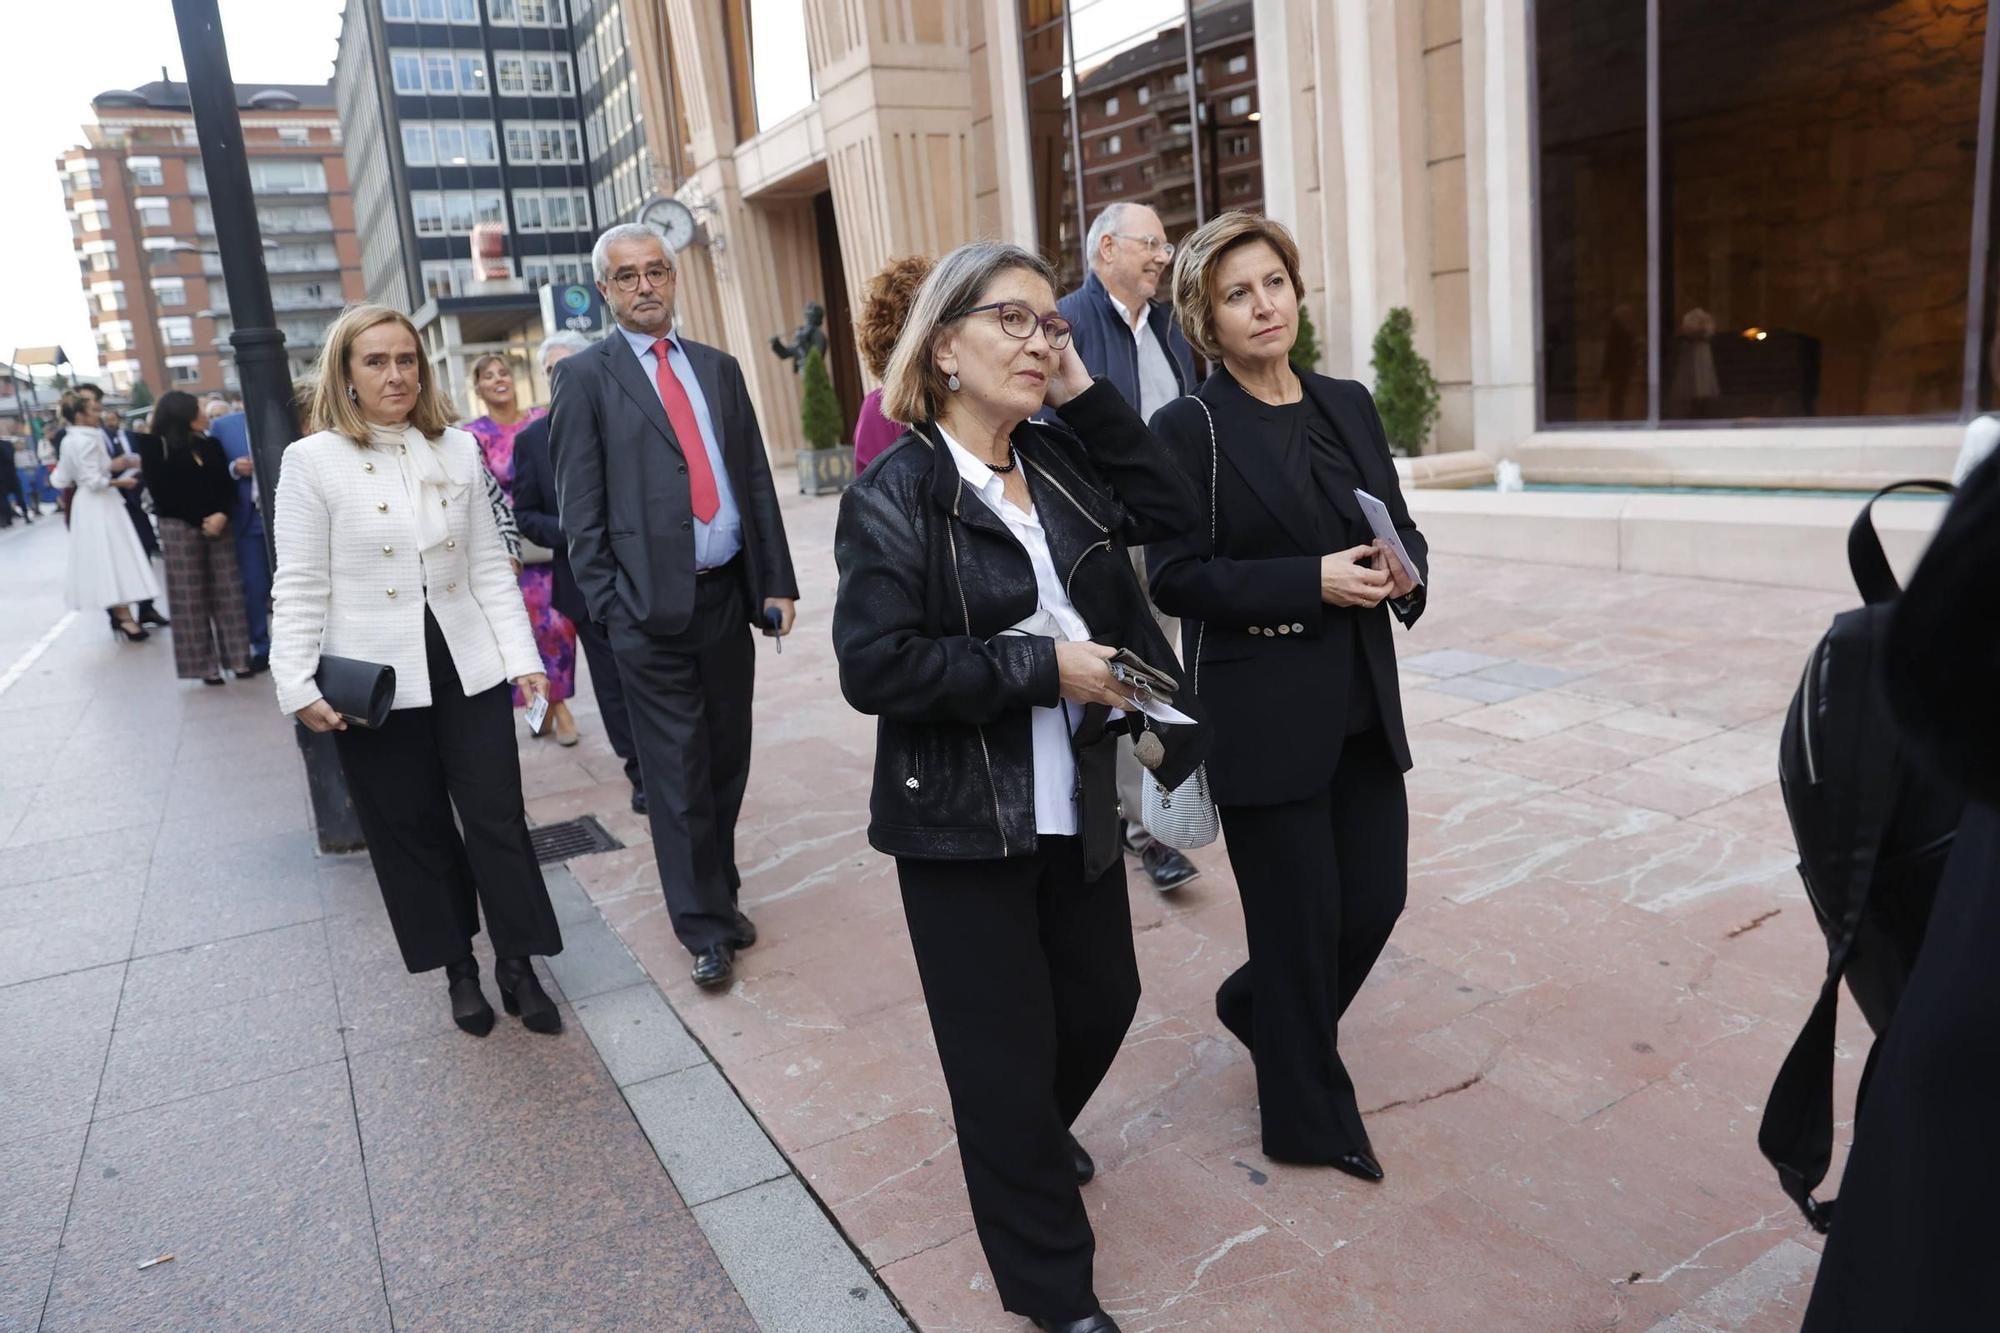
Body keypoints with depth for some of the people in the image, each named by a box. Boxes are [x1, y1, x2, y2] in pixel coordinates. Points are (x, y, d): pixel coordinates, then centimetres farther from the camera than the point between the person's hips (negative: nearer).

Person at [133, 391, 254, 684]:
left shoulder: (210, 445, 10)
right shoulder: (157, 449, -2)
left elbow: (227, 485, 6)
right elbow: (163, 495, -6)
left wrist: (222, 514, -12)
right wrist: (201, 520, -9)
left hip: (217, 524, 4)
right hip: (180, 528, -4)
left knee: (227, 592, 3)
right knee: (191, 597, 0)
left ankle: (237, 657, 10)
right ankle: (206, 664, 5)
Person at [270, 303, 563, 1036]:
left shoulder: (457, 449, 5)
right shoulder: (313, 460, -4)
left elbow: (490, 565, 6)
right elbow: (299, 587, -4)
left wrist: (522, 654, 0)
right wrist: (297, 686, -11)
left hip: (468, 667, 2)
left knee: (498, 819, 2)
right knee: (412, 831, 10)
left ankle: (518, 966, 18)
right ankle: (460, 969, 26)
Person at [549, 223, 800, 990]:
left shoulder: (719, 368, 14)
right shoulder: (585, 377, 0)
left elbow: (756, 480, 12)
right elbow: (581, 508, -2)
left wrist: (776, 580, 6)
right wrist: (608, 606, -7)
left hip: (728, 594, 5)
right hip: (652, 606, -4)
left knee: (728, 761, 12)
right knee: (679, 776, 2)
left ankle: (720, 893, 30)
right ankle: (704, 927, 14)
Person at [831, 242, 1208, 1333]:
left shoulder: (1061, 464, 6)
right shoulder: (895, 493, -14)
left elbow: (1173, 513, 0)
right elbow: (874, 666, -21)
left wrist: (1087, 397, -6)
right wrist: (1043, 667, -21)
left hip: (1077, 803, 7)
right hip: (962, 823, -6)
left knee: (1103, 997, 21)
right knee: (1002, 1047, 7)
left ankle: (1035, 1134, 54)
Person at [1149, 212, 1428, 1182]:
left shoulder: (1349, 405, 10)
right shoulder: (1189, 429, -8)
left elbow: (1400, 529, 15)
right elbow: (1176, 579, -14)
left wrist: (1402, 571, -8)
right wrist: (1313, 583, -21)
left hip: (1362, 705, 6)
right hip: (1262, 718, -6)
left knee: (1376, 898, 12)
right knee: (1300, 919, 6)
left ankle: (1259, 1006, 42)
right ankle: (1309, 1119, 29)